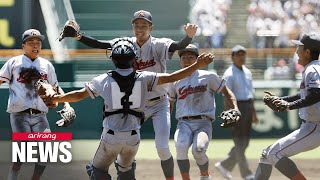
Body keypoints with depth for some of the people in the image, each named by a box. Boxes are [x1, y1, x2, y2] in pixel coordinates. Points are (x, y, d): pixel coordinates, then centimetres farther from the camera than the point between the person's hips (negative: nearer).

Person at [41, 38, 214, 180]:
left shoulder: (104, 80, -4)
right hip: (133, 137, 2)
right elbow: (171, 77, -3)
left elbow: (79, 95, 1)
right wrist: (197, 65, 2)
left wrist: (56, 98, 16)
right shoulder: (143, 78, -2)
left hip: (111, 136, -2)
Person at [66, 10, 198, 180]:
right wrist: (79, 37, -29)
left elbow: (178, 46, -33)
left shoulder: (158, 45, -15)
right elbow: (99, 44, -13)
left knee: (162, 148, -11)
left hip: (158, 104, -4)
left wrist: (189, 37, -56)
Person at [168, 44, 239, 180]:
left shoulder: (208, 77, 8)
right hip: (184, 123, 2)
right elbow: (169, 103, 26)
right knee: (180, 148, -30)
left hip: (203, 122, -2)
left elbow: (226, 92, 11)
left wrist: (235, 109, -6)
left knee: (198, 150, -28)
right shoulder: (175, 82, 16)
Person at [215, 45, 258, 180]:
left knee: (244, 142, 11)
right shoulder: (229, 75, -10)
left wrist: (253, 113, 20)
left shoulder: (247, 72, 14)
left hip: (248, 107, 8)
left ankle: (225, 165, 24)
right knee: (240, 142, -5)